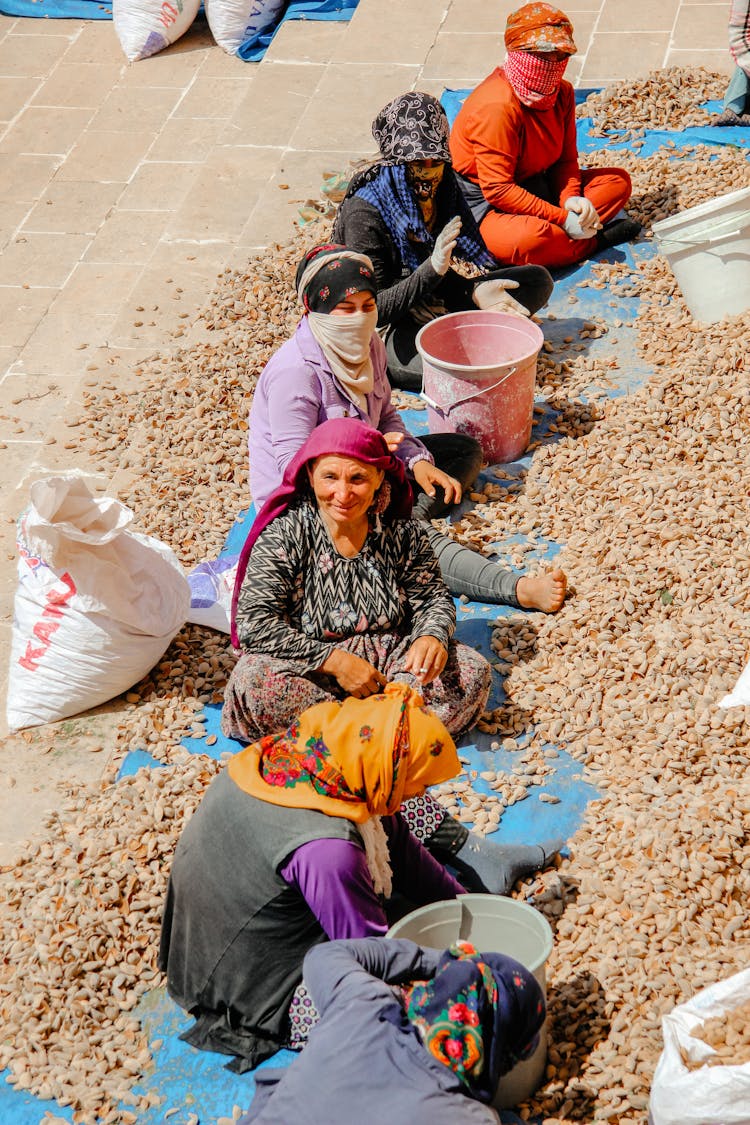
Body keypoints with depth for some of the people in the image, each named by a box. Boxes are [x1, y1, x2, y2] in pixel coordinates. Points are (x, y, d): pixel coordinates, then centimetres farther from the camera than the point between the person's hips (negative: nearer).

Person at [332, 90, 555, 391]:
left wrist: (475, 290, -17)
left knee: (538, 280, 1)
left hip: (437, 300, 8)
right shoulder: (364, 211, -24)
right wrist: (431, 269, -37)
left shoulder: (444, 185, -4)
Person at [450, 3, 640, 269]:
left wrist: (570, 199, -16)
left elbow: (566, 159, 7)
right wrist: (563, 218, -27)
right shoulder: (496, 107, -26)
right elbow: (497, 189, -28)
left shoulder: (562, 92, 1)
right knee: (527, 238, -40)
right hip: (484, 202, -9)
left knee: (618, 181, 2)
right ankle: (595, 241, -14)